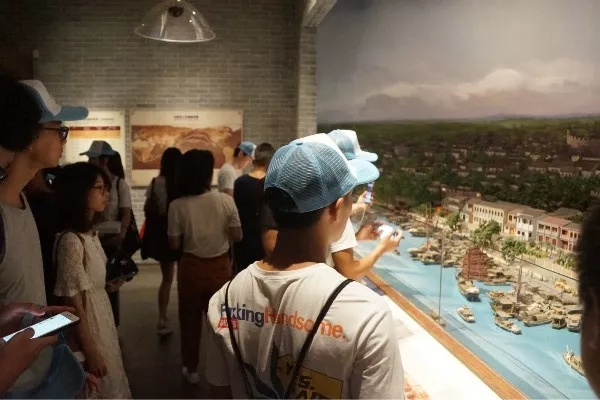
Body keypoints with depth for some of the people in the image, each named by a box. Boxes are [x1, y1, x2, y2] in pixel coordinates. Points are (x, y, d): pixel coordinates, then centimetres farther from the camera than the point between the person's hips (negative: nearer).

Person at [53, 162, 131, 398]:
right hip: (88, 323, -8)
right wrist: (90, 353, -18)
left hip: (102, 315, 9)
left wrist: (109, 287, 0)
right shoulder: (71, 241, -24)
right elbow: (75, 305, -22)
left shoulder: (90, 233, 4)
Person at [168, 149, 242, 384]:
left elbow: (174, 244, -8)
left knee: (190, 320, 18)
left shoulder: (177, 206, -14)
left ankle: (191, 369, 31)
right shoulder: (225, 201, -13)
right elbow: (237, 236, -7)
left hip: (191, 267, 0)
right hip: (220, 266, 1)